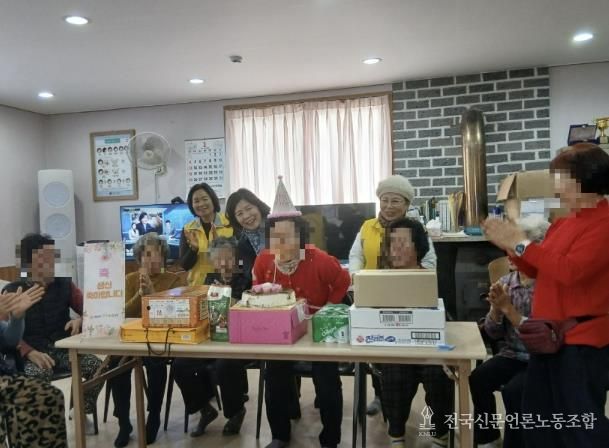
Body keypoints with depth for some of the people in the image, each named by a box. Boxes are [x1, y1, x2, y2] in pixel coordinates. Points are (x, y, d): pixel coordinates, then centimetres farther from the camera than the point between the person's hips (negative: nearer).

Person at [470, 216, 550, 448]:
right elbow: (493, 333, 4)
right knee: (478, 378, -19)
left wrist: (508, 308, -23)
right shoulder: (506, 281, 1)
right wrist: (496, 308, -15)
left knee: (514, 390, -29)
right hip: (511, 355, 5)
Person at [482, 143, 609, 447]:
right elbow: (536, 271, 17)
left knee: (580, 423, 4)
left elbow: (569, 270, -26)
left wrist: (522, 243, -18)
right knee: (537, 416, 20)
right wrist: (510, 245, 2)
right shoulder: (562, 224, 11)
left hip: (582, 341, -9)